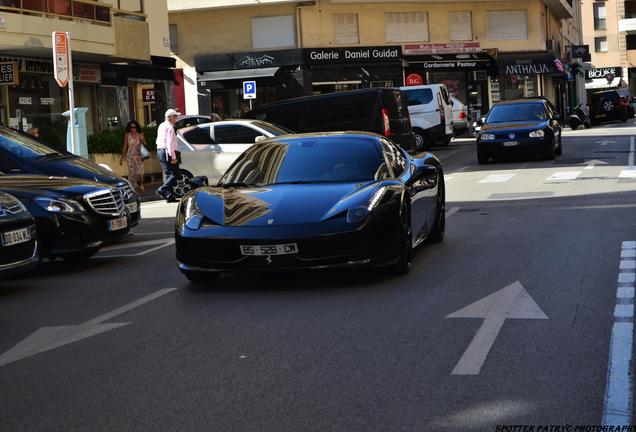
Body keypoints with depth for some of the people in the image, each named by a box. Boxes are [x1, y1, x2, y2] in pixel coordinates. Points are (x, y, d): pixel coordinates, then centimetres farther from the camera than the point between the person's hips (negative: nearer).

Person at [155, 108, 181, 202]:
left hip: (160, 151, 10)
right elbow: (170, 143, -20)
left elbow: (158, 140, 21)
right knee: (175, 174, -8)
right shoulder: (170, 127, -13)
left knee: (168, 175, 11)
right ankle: (162, 190, -17)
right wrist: (173, 157, -22)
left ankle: (169, 196, 9)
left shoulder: (161, 126, 17)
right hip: (166, 152, -10)